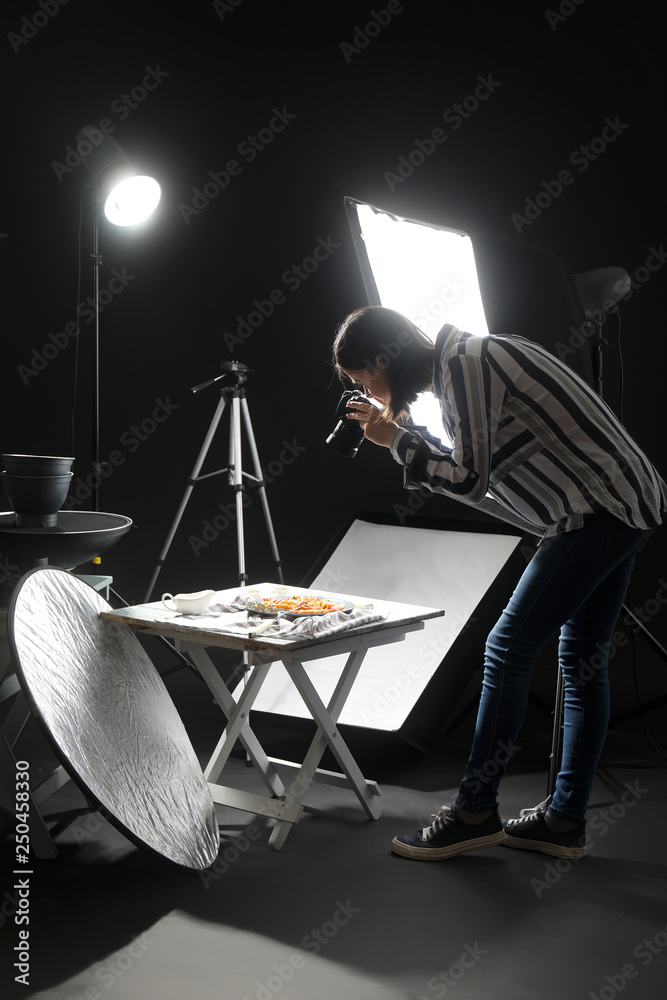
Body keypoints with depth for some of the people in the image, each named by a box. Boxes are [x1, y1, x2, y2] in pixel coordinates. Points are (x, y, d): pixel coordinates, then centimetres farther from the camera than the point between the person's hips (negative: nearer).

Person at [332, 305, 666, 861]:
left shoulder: (462, 363, -13)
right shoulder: (467, 361, 17)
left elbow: (471, 479, -17)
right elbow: (480, 474, 18)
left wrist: (398, 441, -5)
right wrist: (405, 437, 13)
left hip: (597, 514, -10)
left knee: (508, 649, -6)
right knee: (583, 662, 11)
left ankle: (475, 813, 4)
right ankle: (565, 820, 19)